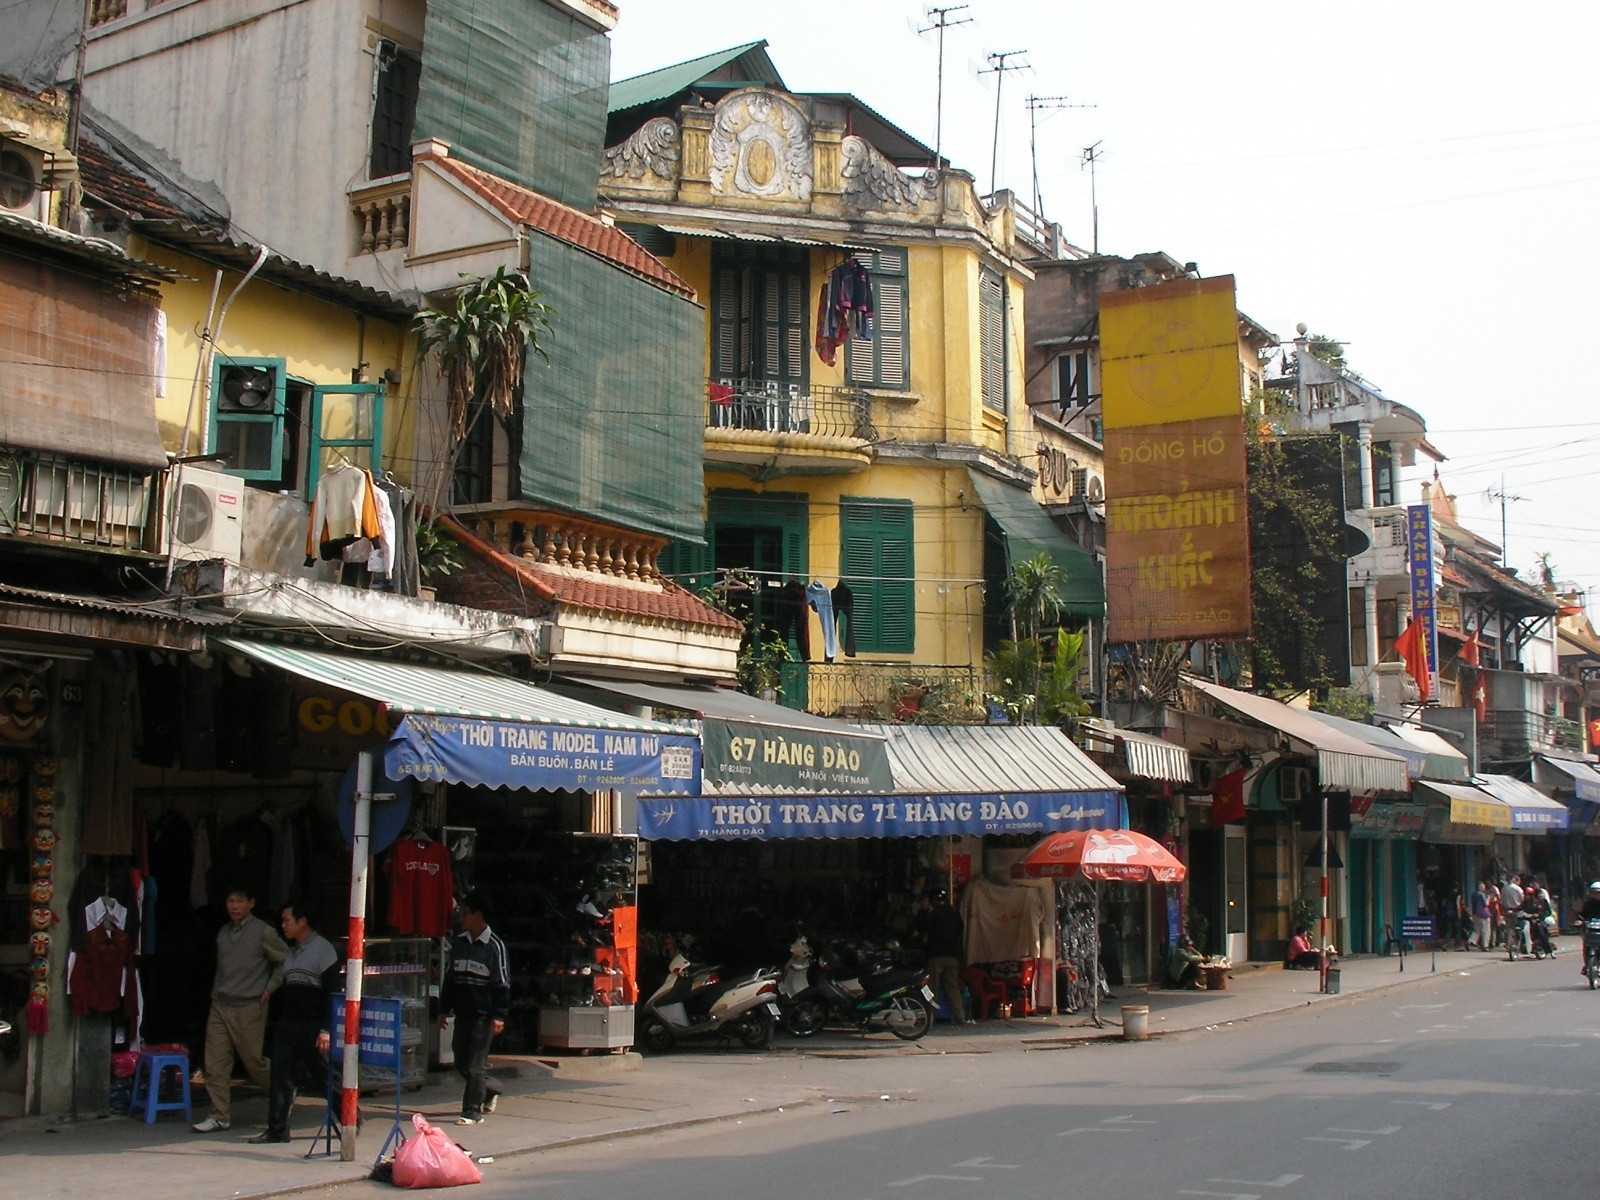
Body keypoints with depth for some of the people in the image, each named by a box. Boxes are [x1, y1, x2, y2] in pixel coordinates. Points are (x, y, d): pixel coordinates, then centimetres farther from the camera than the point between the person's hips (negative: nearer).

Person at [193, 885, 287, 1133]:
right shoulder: (223, 933, 13)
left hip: (249, 1008, -6)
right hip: (220, 1006, 6)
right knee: (215, 1063, -1)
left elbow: (286, 961, 0)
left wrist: (270, 988, -5)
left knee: (254, 1062, 0)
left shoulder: (263, 932, -5)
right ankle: (220, 1117, 4)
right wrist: (216, 993, 15)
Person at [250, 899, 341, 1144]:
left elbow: (331, 992, -11)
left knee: (323, 1077, 1)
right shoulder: (290, 952, 17)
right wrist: (278, 1021, 13)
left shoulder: (323, 949, -6)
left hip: (312, 1027, -7)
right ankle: (277, 1129, 6)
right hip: (286, 1025, 7)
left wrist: (326, 1030, -17)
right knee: (280, 1077, 0)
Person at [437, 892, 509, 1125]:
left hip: (483, 1016, -6)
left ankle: (473, 1111, 3)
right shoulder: (459, 943, 10)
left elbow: (502, 983, -8)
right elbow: (450, 978, 17)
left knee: (475, 1065, -5)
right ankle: (490, 1090, 33)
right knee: (461, 1063, 11)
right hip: (462, 1015, 7)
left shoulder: (494, 946, -8)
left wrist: (499, 1016, -13)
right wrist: (443, 1009, 14)